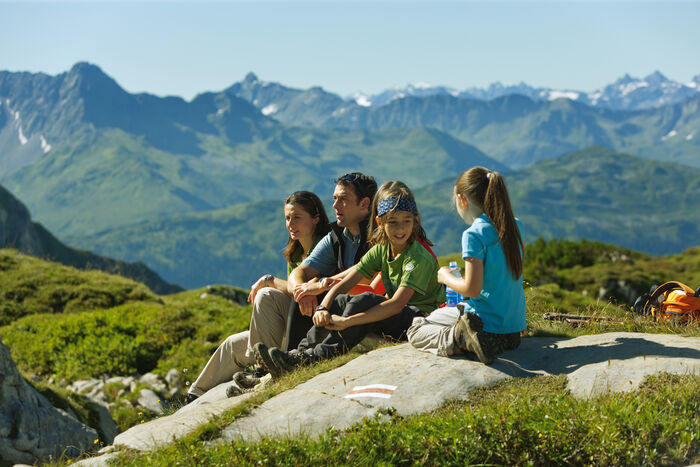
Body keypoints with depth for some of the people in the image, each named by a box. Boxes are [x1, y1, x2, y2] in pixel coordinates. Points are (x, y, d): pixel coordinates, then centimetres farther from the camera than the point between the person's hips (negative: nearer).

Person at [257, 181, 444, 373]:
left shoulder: (419, 258, -18)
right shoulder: (380, 250, 5)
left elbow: (396, 304, -30)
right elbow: (344, 284, -1)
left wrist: (347, 321, -35)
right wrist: (322, 308, -23)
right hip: (395, 316, 8)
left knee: (364, 301, -29)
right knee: (339, 300, -10)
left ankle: (316, 357, -31)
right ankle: (303, 351, -23)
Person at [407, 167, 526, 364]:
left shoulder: (474, 234, -18)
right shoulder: (515, 226, 4)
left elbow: (472, 289, -21)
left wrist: (446, 277, -3)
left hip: (488, 324, -8)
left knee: (415, 331, 5)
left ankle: (458, 338, -18)